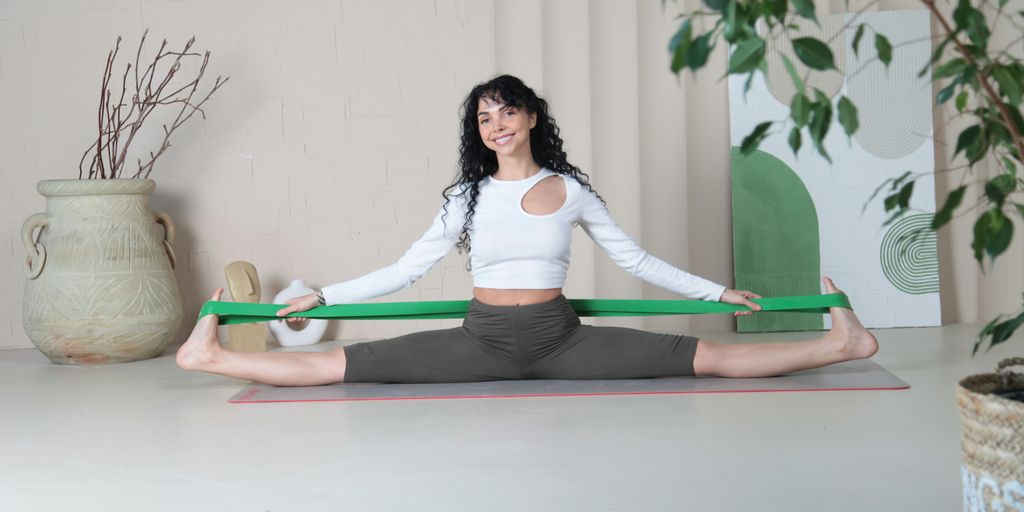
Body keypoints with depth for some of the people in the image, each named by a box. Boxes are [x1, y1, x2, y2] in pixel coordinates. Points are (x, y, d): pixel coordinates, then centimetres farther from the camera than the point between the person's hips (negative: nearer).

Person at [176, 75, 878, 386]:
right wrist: (322, 298, 3)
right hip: (483, 340, 1)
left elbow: (637, 259, 10)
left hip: (559, 340, 0)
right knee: (347, 366, -14)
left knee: (700, 355, -13)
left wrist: (716, 290, 8)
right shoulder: (469, 196, 6)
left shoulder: (571, 189, 4)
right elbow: (406, 270, 6)